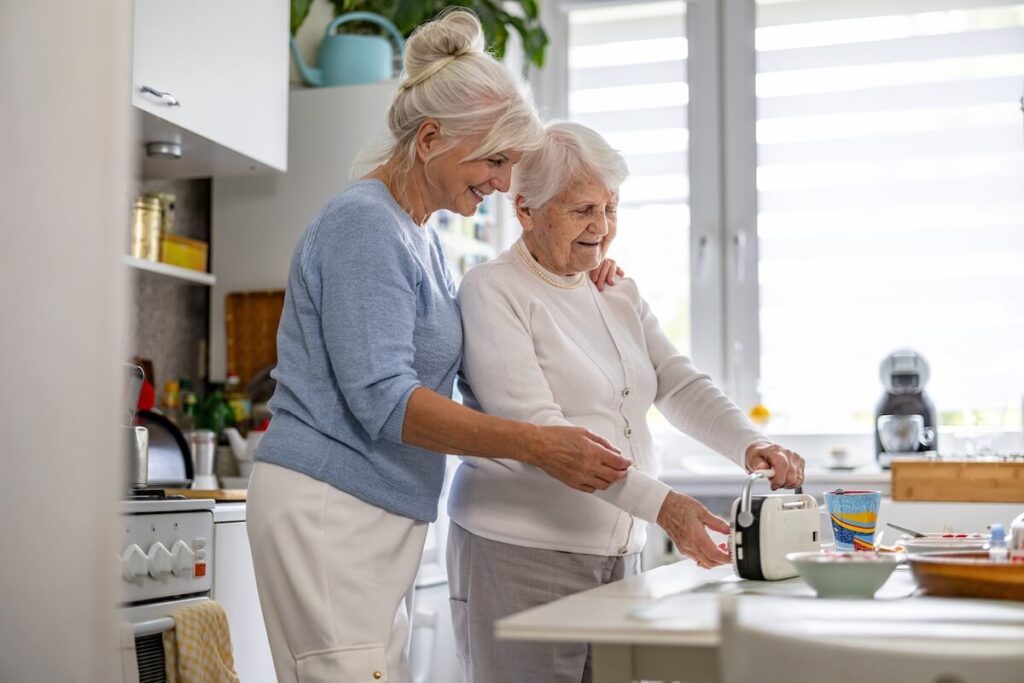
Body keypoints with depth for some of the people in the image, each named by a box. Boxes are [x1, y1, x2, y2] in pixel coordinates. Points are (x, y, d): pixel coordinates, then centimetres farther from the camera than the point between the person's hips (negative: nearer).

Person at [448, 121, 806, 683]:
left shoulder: (620, 295, 15)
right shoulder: (492, 293, -8)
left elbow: (680, 385, 6)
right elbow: (536, 428, -19)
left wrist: (749, 444, -15)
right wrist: (658, 503, -26)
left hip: (619, 550, 6)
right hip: (521, 554, -6)